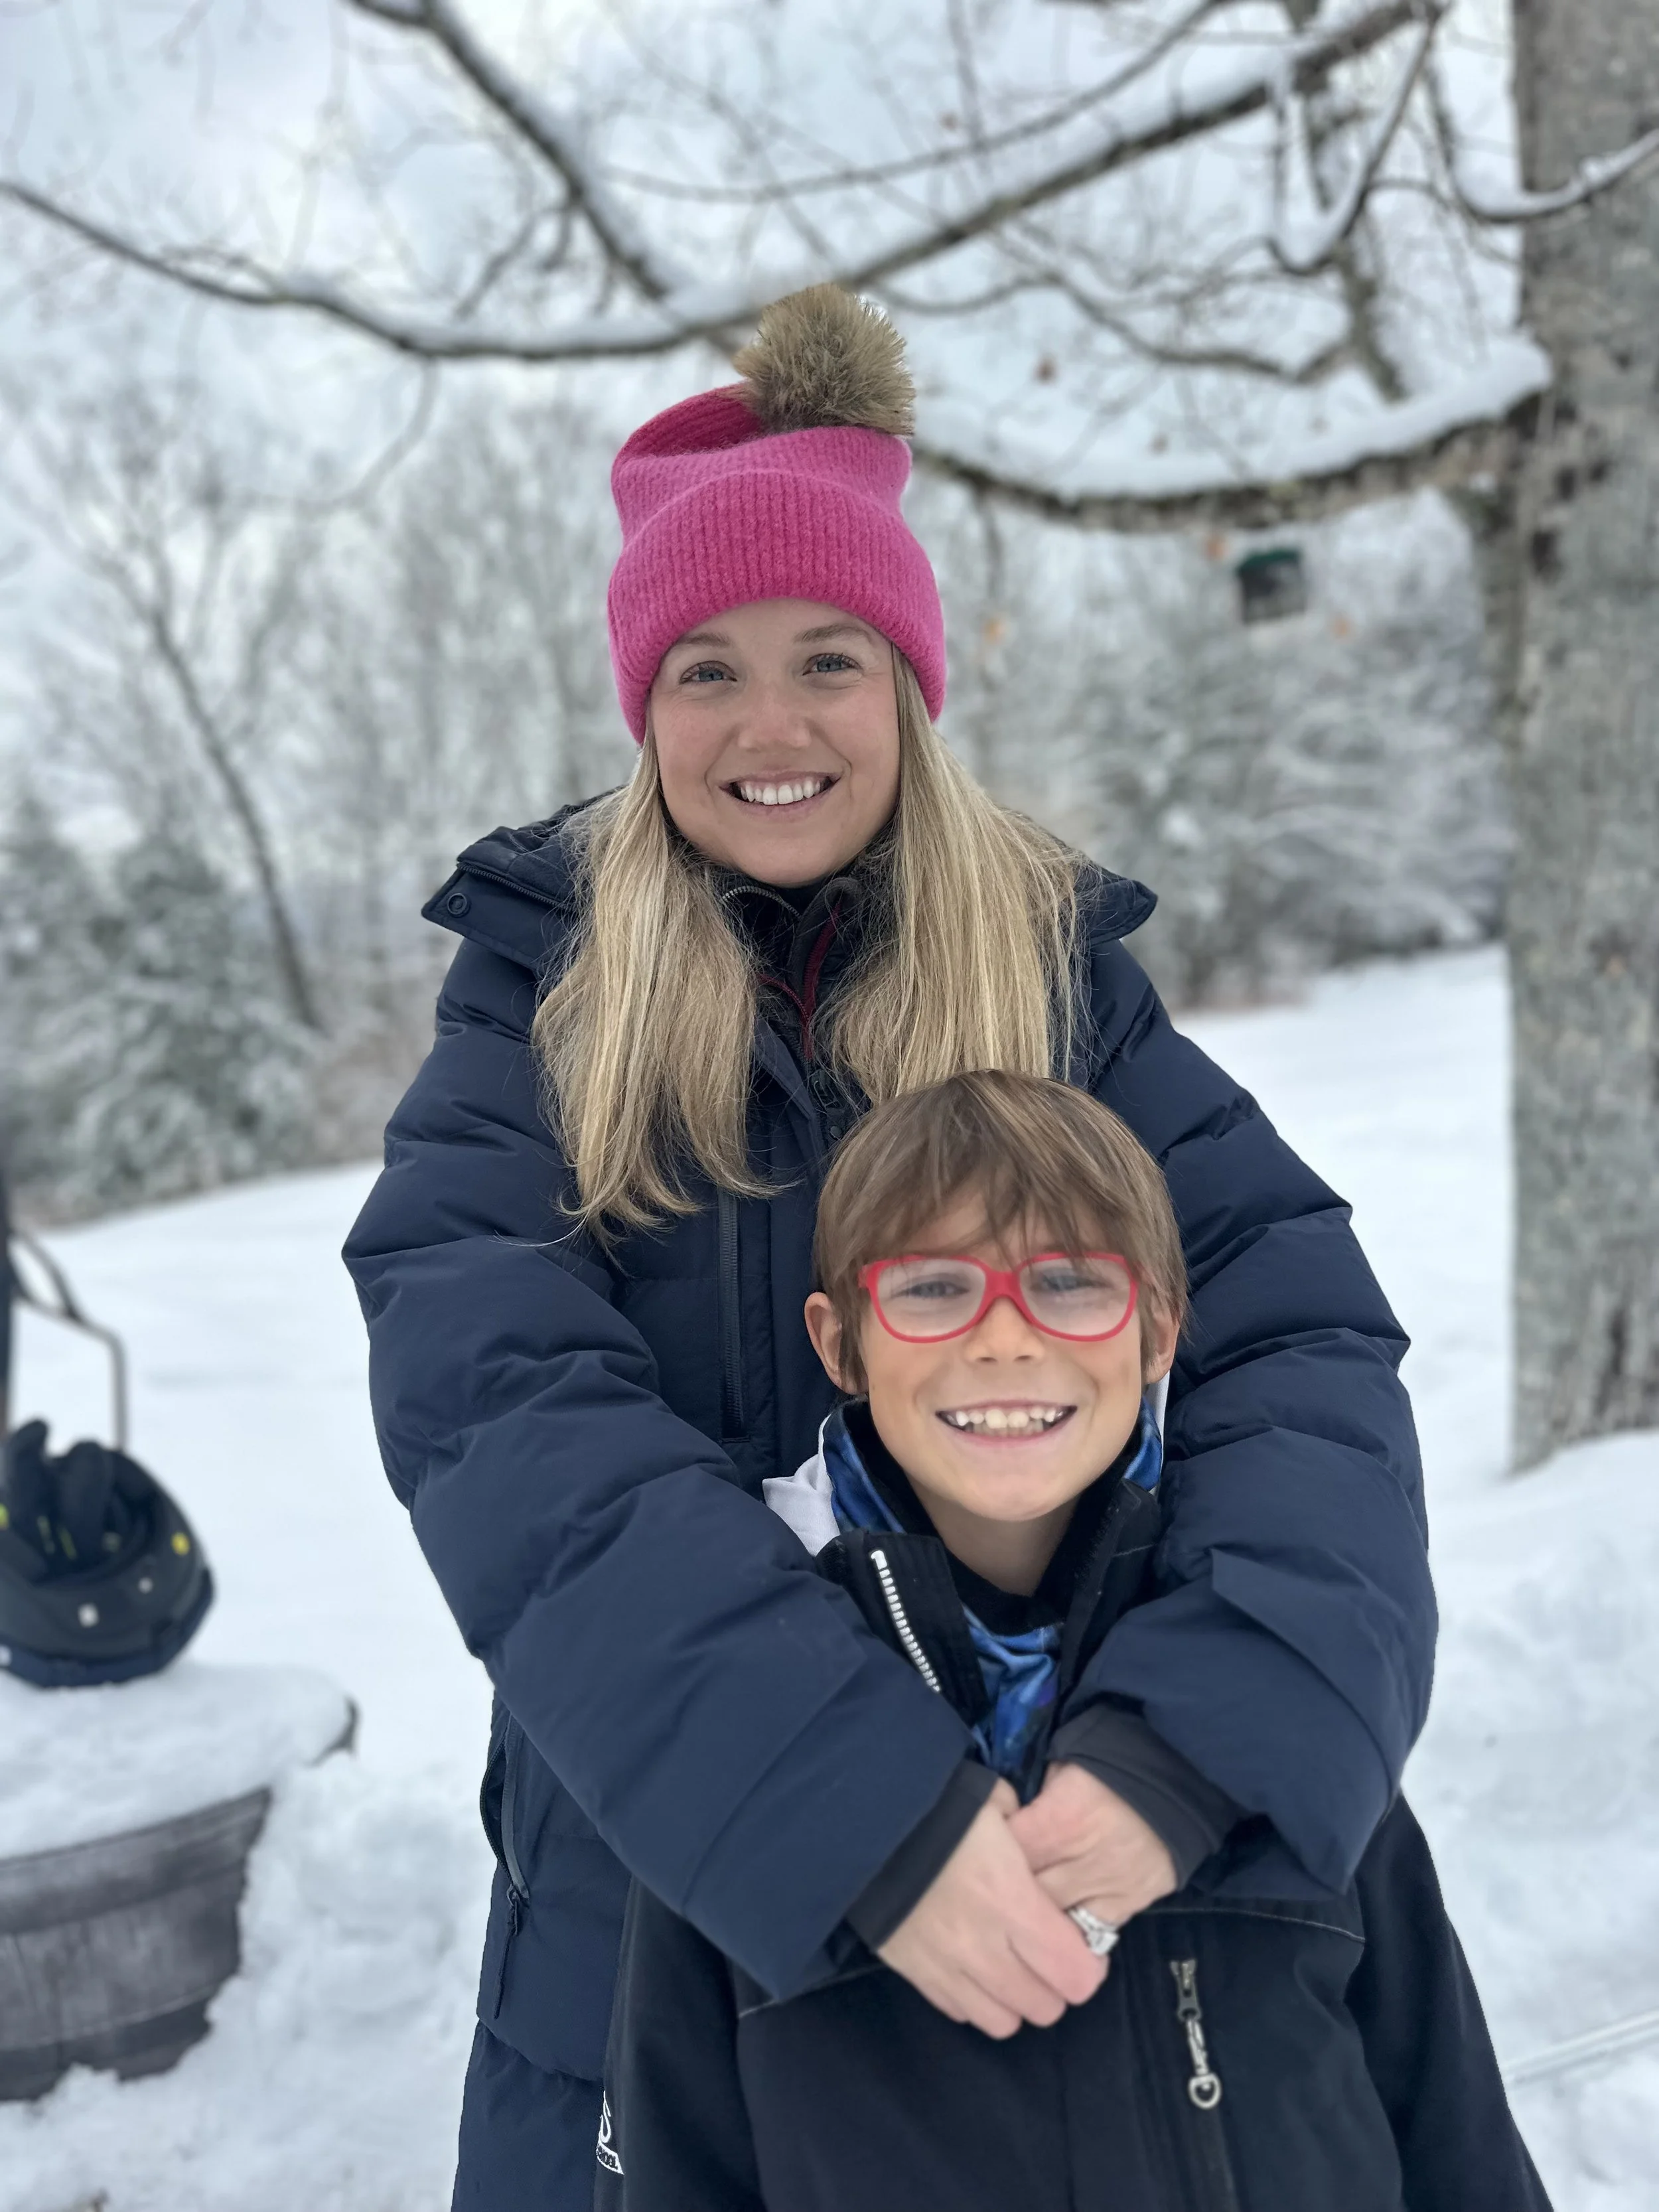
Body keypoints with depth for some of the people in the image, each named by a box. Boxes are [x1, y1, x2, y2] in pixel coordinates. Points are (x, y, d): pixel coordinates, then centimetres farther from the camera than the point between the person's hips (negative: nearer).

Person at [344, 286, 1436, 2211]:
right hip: (654, 1879, 0)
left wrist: (1190, 1760, -33)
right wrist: (865, 1810, -33)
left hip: (1049, 1899, 1)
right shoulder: (540, 993, -7)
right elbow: (493, 1402, -22)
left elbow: (1304, 1335, -16)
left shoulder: (1060, 977, -5)